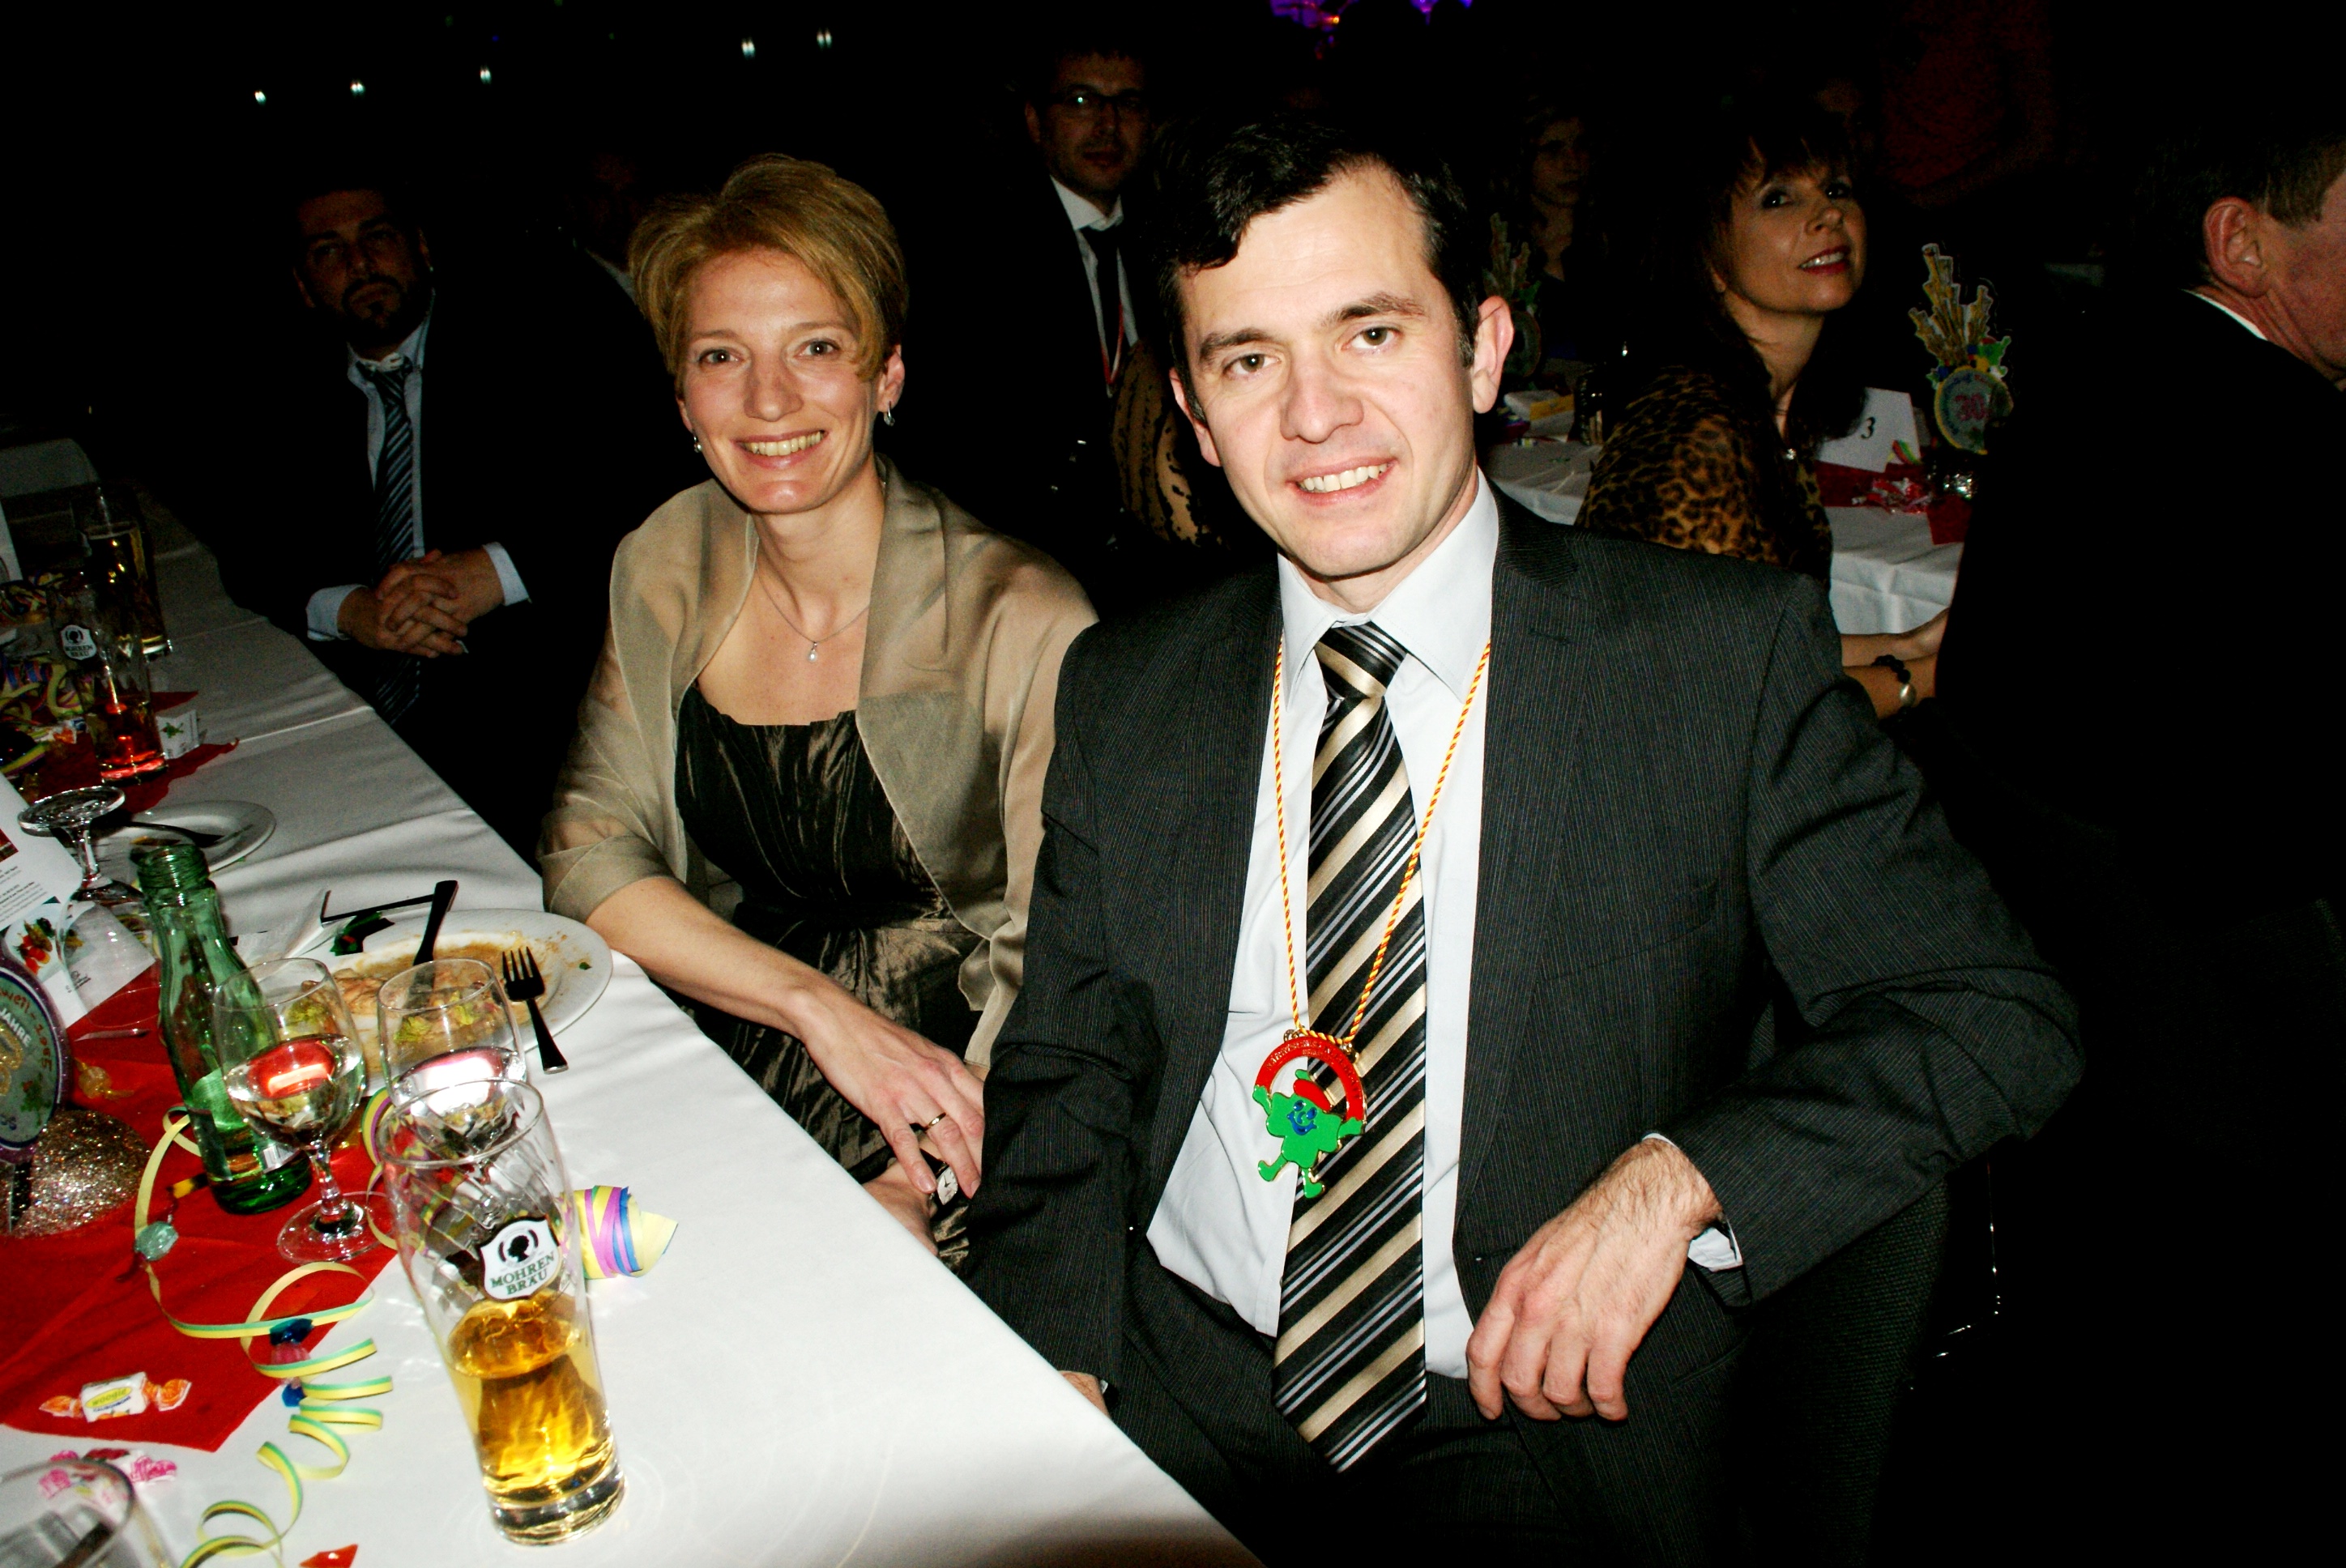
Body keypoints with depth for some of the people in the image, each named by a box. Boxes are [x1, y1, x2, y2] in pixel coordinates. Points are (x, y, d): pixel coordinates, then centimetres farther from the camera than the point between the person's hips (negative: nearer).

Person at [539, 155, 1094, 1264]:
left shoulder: (1019, 623, -15)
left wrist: (910, 1199, -28)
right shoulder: (664, 569, 1)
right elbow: (588, 851, -1)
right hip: (716, 1060, 4)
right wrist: (819, 1006, -17)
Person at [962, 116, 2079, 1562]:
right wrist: (1055, 1373, -7)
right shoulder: (1123, 695, 5)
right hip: (1177, 1398, 3)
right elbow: (1064, 1073, 8)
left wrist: (1674, 1179, -18)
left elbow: (1997, 1013, -4)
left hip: (1560, 1413, -2)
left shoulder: (1729, 658, -6)